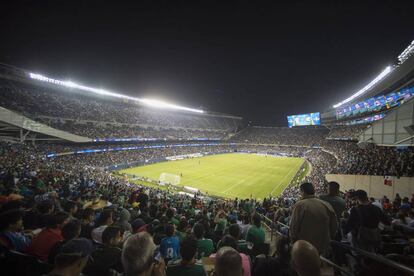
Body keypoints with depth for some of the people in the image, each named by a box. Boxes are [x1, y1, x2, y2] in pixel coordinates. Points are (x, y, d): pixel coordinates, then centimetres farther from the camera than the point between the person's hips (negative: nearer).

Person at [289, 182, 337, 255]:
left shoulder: (300, 205, -19)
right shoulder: (327, 205, -5)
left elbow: (294, 227, -17)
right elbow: (334, 227, 4)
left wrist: (293, 240, 0)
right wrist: (327, 240, 18)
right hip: (322, 248, 4)